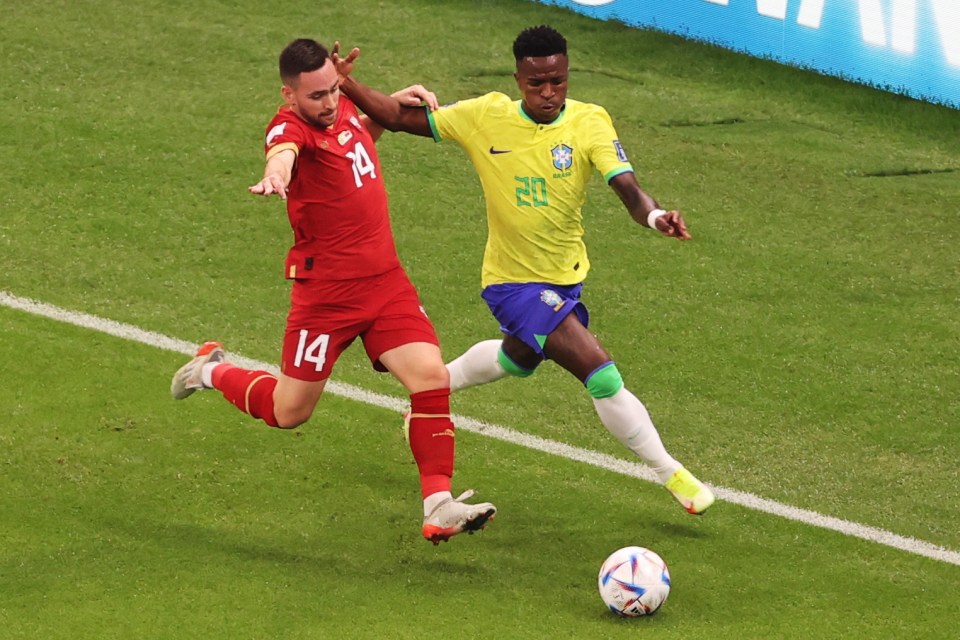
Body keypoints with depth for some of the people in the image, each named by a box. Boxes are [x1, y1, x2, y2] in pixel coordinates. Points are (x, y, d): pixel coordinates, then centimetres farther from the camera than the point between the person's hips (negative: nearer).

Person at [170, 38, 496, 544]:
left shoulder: (343, 109, 6)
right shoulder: (292, 125, -17)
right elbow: (283, 150, -44)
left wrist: (394, 104, 15)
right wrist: (275, 175, -67)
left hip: (386, 280, 6)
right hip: (327, 290, -6)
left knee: (432, 376, -12)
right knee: (289, 412, 6)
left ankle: (438, 506, -8)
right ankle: (211, 372, 36)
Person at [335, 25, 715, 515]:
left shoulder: (589, 122, -14)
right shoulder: (485, 117, -15)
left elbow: (627, 188, -28)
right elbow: (399, 117, -7)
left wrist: (654, 215, -49)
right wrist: (346, 85, -22)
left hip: (565, 276, 4)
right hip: (514, 281, -4)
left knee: (517, 359, 31)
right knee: (600, 371, -16)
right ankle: (670, 474, -1)